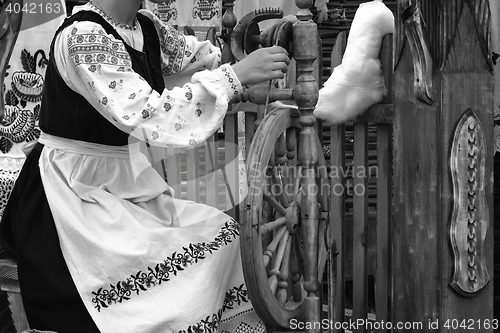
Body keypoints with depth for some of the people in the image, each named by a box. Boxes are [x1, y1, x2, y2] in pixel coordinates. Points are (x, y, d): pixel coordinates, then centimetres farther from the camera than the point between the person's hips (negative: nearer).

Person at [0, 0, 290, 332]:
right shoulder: (83, 36, -22)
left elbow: (193, 51, 22)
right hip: (74, 191, -8)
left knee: (223, 232, -1)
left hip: (122, 178, 8)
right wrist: (235, 75, -31)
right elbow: (147, 117, -32)